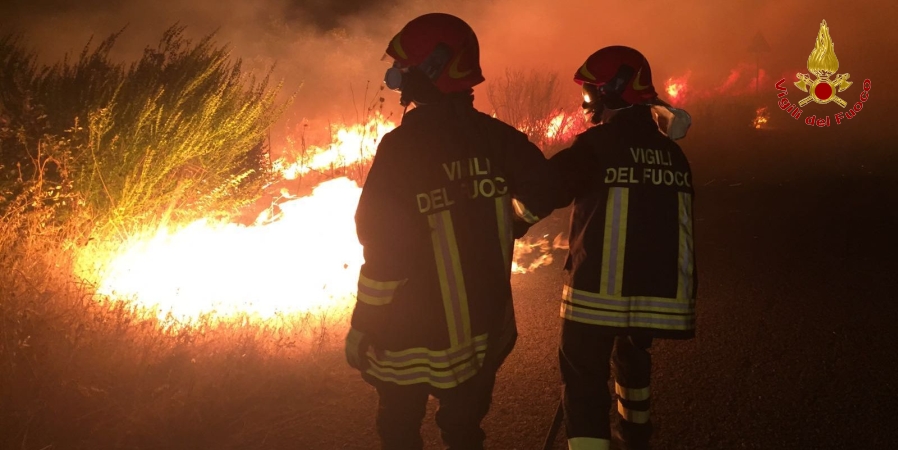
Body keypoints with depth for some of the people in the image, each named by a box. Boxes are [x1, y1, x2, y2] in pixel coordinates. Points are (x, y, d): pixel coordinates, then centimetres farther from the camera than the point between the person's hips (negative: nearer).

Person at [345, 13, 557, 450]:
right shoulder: (495, 136, -4)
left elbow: (385, 248, -20)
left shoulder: (402, 145, -20)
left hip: (415, 333, -5)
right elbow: (542, 193, 2)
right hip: (483, 327, 5)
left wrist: (362, 326, -10)